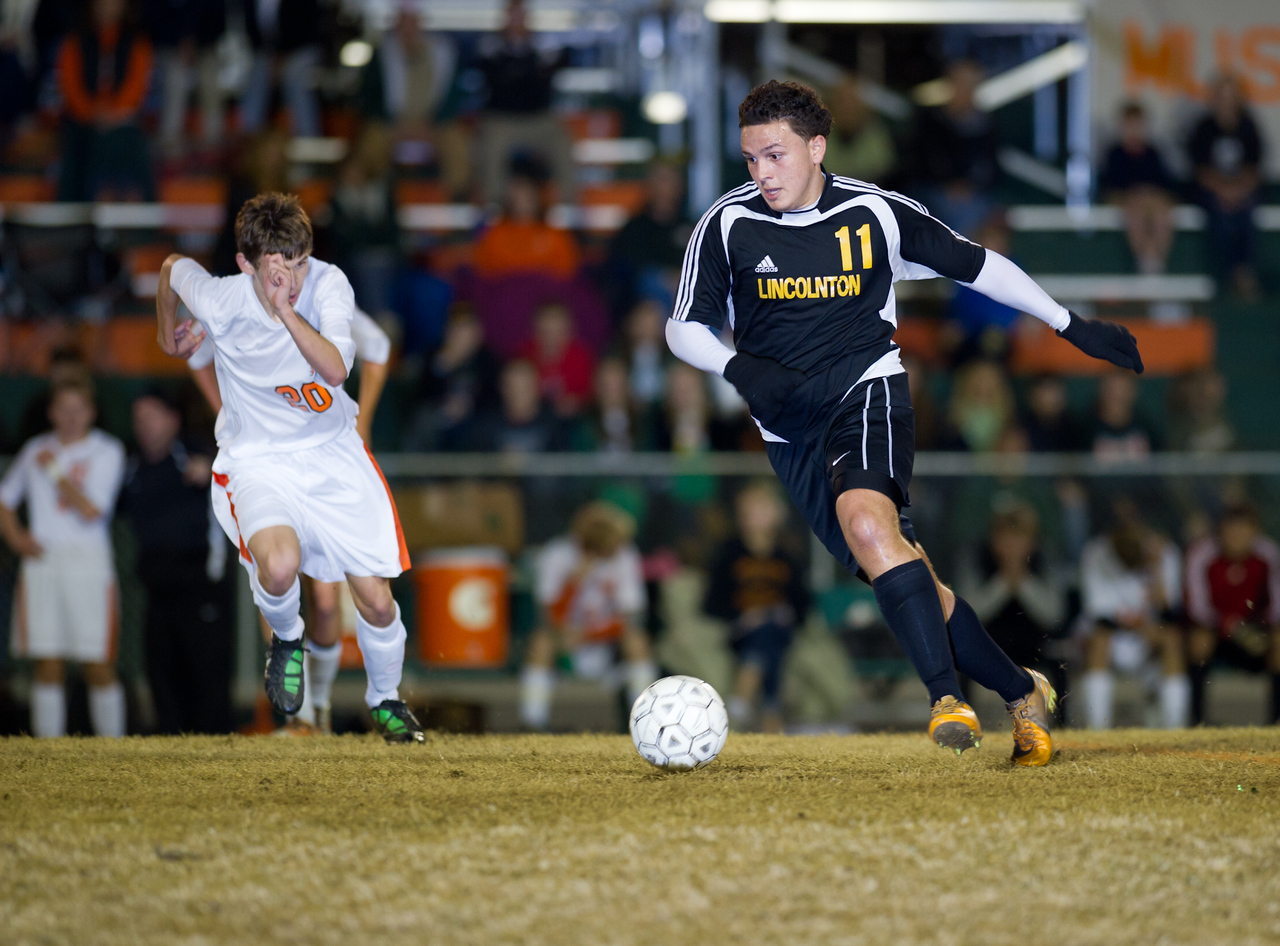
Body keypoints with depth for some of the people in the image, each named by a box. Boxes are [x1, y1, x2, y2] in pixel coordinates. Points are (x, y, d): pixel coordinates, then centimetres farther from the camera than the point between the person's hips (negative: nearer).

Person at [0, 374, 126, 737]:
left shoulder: (106, 451, 0)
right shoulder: (36, 449, 13)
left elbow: (91, 510, -11)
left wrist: (55, 471, -5)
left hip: (88, 562, -3)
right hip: (42, 561, 3)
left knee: (98, 664, -5)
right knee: (47, 663, 2)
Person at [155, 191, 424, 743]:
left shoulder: (328, 285, -19)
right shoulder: (220, 301, -20)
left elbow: (336, 369, -34)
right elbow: (173, 268, 3)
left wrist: (285, 309, -43)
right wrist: (169, 335, 20)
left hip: (333, 452, 2)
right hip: (256, 462, -2)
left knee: (376, 601, -1)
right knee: (279, 566, -32)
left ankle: (385, 700, 32)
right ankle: (286, 638, 5)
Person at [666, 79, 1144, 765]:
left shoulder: (875, 213, 1)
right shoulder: (728, 225, 1)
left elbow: (976, 265, 13)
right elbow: (684, 328, 8)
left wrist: (1071, 327, 16)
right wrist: (738, 367, -13)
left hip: (867, 393, -2)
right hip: (791, 429, 3)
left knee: (865, 521, -33)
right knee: (908, 586, -5)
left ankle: (946, 699, -35)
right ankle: (1022, 693, 8)